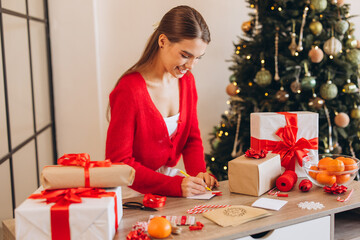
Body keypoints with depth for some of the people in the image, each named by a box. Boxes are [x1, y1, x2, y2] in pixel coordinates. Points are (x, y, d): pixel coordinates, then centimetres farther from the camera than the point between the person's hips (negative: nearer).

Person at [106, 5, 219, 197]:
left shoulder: (186, 81, 2)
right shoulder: (129, 90, -21)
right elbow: (118, 162, -19)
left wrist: (199, 173, -9)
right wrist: (174, 185, -27)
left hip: (171, 179, 5)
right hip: (135, 189, -5)